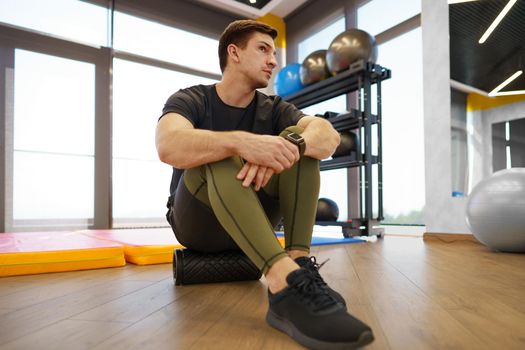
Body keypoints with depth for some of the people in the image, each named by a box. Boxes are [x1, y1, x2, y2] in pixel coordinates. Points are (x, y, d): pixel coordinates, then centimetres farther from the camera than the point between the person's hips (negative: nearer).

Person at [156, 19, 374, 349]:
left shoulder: (273, 109, 4)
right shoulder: (190, 100, -5)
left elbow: (329, 135, -16)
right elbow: (169, 146, -29)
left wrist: (290, 146, -37)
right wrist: (240, 141, -45)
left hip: (253, 222, 3)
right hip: (198, 221, -3)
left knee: (300, 139, -15)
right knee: (217, 156, -32)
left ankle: (299, 262, -30)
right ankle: (286, 283, -47)